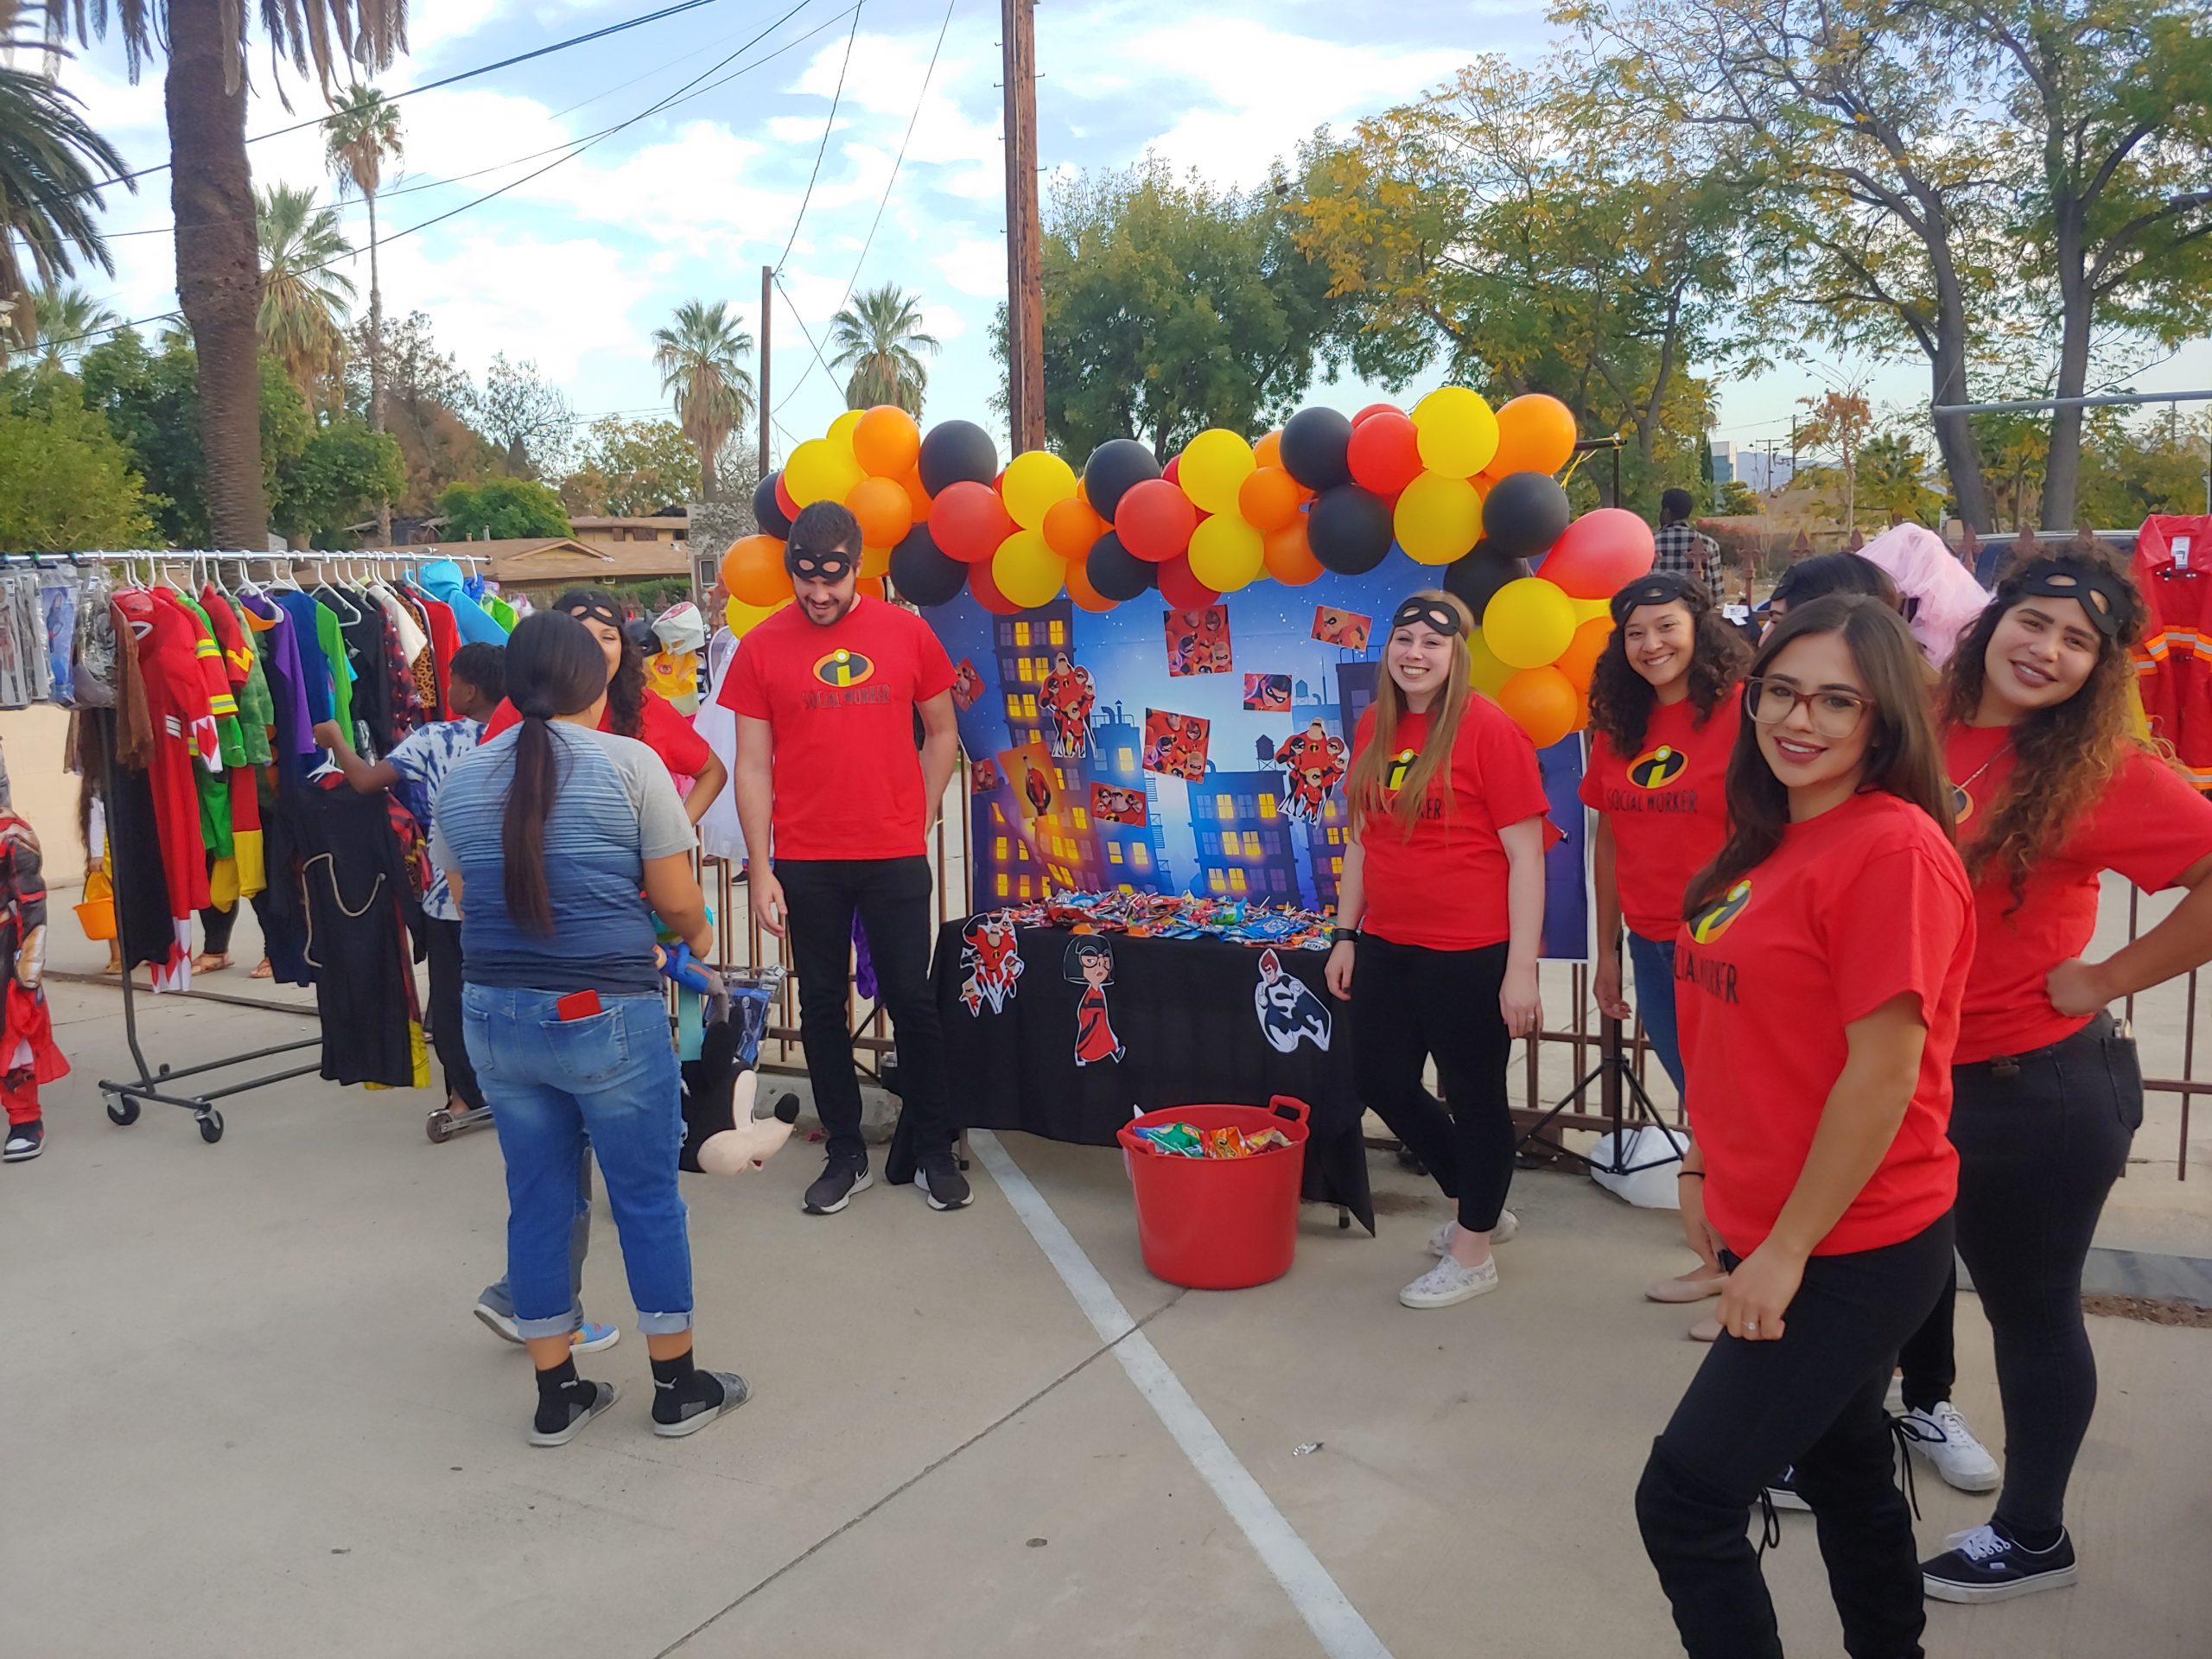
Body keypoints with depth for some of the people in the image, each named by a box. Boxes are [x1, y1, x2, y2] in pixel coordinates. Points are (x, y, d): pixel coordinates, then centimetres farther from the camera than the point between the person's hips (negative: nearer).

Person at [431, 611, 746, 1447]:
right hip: (608, 1015, -4)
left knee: (537, 1199, 15)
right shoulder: (629, 762, -7)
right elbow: (677, 901, -5)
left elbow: (467, 901, 12)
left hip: (496, 1017, 5)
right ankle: (678, 1386, 21)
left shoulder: (460, 778, 6)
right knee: (647, 1197, 9)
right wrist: (698, 933, 18)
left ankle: (557, 1393, 25)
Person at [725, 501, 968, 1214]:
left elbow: (941, 732, 11)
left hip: (895, 859, 0)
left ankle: (933, 1151, 19)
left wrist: (918, 823, 4)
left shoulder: (906, 632, 0)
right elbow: (752, 766, 0)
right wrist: (761, 870, -4)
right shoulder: (762, 647, -1)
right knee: (821, 1007, 9)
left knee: (911, 1000, 5)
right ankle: (846, 1154, 22)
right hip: (805, 864, 0)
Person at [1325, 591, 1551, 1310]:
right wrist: (1345, 935, 13)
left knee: (1473, 1095, 8)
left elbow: (1525, 856, -13)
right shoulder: (1374, 727, 7)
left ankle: (1473, 1251, 28)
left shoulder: (1488, 729, -12)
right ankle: (1478, 1203, 39)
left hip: (1469, 953, -7)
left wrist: (1522, 969, -15)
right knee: (1381, 1081, 16)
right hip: (1388, 946, 7)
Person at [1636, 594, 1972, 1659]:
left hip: (1854, 1251, -8)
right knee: (1843, 1467, 22)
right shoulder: (1769, 842, 8)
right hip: (1773, 1235, 8)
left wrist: (1786, 1251, -17)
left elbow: (1885, 1071, -21)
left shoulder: (1892, 849, -19)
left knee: (1685, 1498, -4)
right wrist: (1705, 1171, 12)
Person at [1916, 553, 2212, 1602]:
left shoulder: (2098, 770, -16)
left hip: (2042, 1089, -6)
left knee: (2033, 1311, 11)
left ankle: (2032, 1535, 31)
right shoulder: (1927, 735, 0)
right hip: (1924, 1071, 6)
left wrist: (2108, 978, -18)